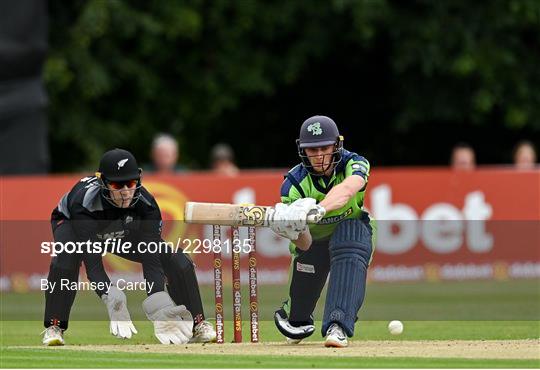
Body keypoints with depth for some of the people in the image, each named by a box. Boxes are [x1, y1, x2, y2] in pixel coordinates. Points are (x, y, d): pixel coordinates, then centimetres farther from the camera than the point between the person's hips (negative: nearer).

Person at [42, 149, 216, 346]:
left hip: (124, 233, 3)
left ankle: (196, 324, 3)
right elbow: (92, 263, -46)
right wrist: (112, 300, -61)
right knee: (65, 257, -38)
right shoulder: (84, 201, -43)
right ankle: (54, 327, -25)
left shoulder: (146, 204, -33)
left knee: (176, 259, -14)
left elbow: (151, 259, -38)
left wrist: (159, 307, -52)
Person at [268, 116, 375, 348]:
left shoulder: (354, 165, -25)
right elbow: (305, 245, -29)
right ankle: (297, 321, 34)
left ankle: (338, 327, -43)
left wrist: (319, 209, -69)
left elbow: (346, 189, -51)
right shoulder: (294, 183, -23)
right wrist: (294, 231, -53)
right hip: (313, 238, 2)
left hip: (353, 231, -2)